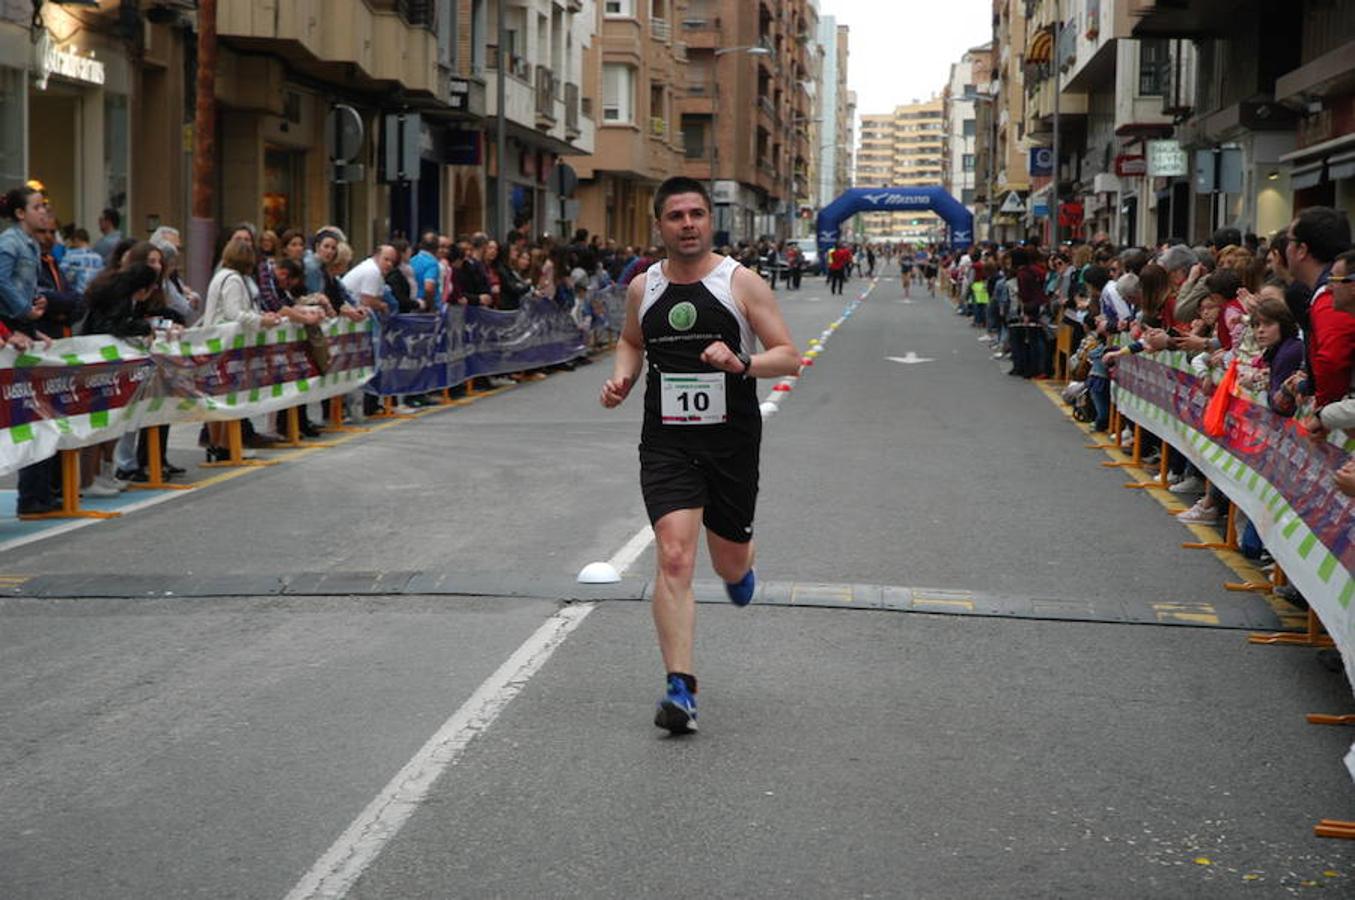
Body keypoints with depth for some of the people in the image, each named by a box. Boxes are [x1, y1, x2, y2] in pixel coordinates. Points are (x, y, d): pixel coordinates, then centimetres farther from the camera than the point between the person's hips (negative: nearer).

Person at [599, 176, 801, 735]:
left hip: (732, 442, -1)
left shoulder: (741, 283, -6)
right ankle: (680, 688, -16)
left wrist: (742, 364, -25)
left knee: (730, 564, 14)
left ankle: (740, 567, 55)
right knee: (674, 559, -16)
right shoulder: (643, 288, 4)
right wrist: (621, 377, 4)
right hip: (666, 443, 1)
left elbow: (789, 356, -6)